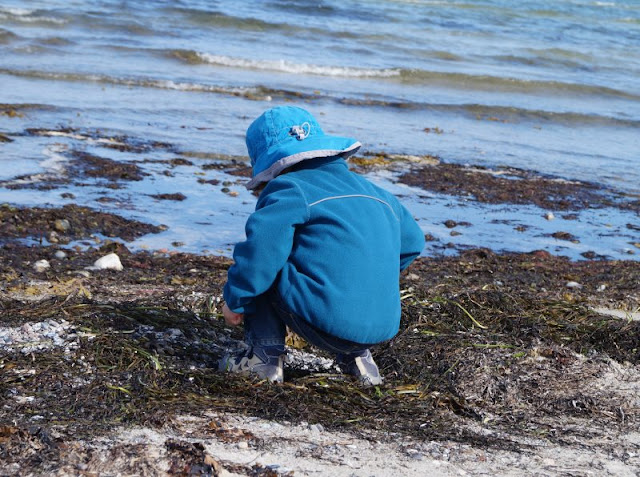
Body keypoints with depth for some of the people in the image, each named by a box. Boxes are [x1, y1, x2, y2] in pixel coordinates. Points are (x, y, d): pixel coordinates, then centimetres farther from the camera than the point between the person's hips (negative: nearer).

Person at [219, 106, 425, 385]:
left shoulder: (289, 190, -3)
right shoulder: (374, 192, 20)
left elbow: (261, 247, -18)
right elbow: (412, 241, 33)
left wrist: (234, 300, -5)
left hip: (325, 326, -7)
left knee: (256, 269, 11)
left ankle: (264, 355, 6)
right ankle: (357, 357, 20)